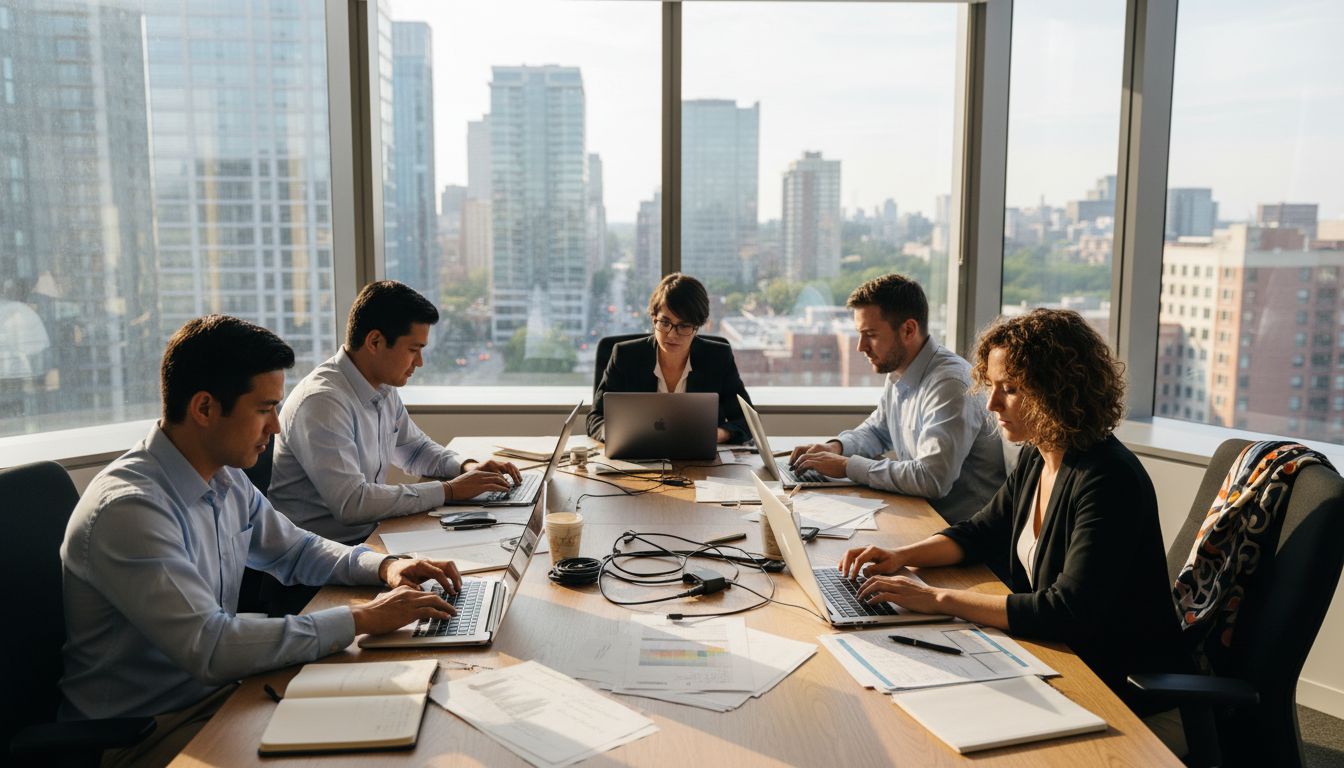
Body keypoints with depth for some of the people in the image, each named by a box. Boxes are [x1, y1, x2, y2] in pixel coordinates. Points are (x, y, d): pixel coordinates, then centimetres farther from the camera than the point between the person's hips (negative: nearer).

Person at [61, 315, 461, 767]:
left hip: (214, 688, 8)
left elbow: (296, 549, 16)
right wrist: (363, 619, -26)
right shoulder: (129, 509, -26)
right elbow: (210, 647, -31)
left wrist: (385, 567, -3)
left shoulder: (226, 480, 1)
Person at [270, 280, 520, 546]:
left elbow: (415, 448, 23)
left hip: (369, 535, 8)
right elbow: (351, 503, -27)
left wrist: (466, 466, 3)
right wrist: (449, 491, -21)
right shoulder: (322, 401, -21)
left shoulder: (385, 389, 6)